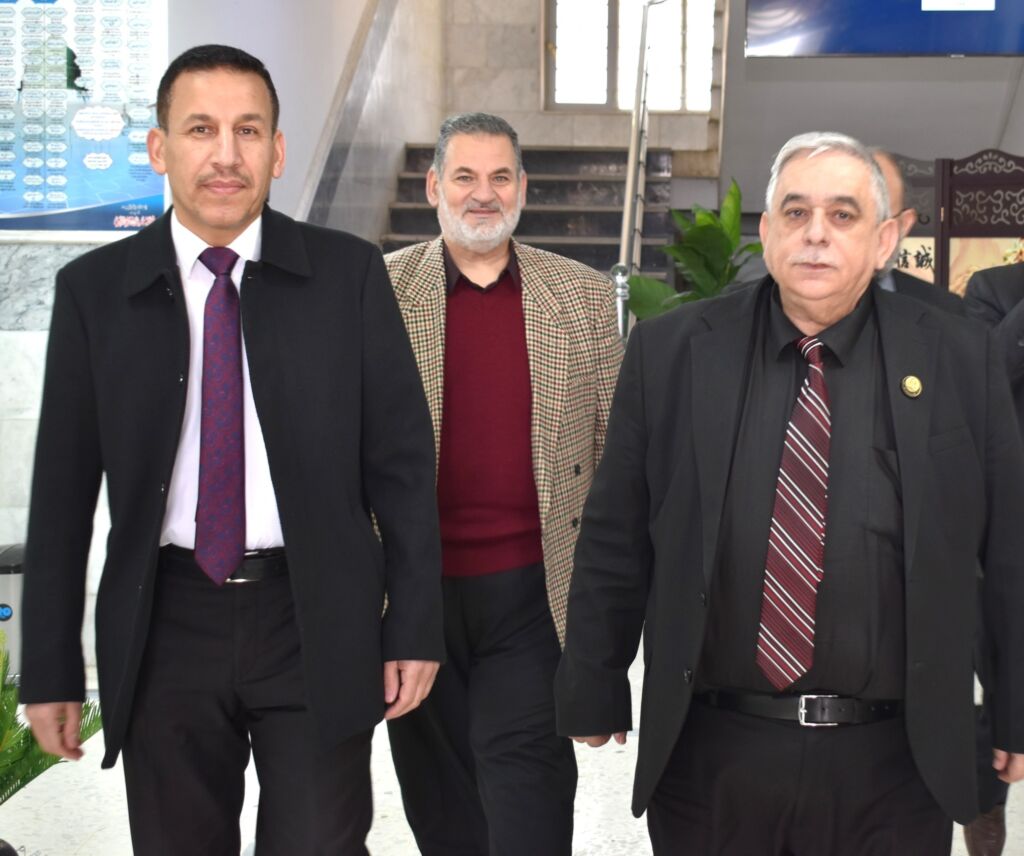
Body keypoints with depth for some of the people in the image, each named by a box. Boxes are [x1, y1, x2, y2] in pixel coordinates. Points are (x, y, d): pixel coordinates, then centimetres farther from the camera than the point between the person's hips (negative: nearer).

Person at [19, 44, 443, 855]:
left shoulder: (348, 273, -1)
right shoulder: (95, 288, 1)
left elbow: (401, 459, 1)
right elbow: (62, 489, 3)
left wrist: (415, 626, -2)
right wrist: (51, 669, 2)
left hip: (317, 622, -1)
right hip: (166, 628, 2)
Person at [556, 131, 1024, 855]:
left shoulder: (959, 361, 0)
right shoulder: (670, 352, 0)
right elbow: (615, 541, 4)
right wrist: (595, 693, 6)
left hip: (893, 764, 0)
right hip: (709, 757, 0)